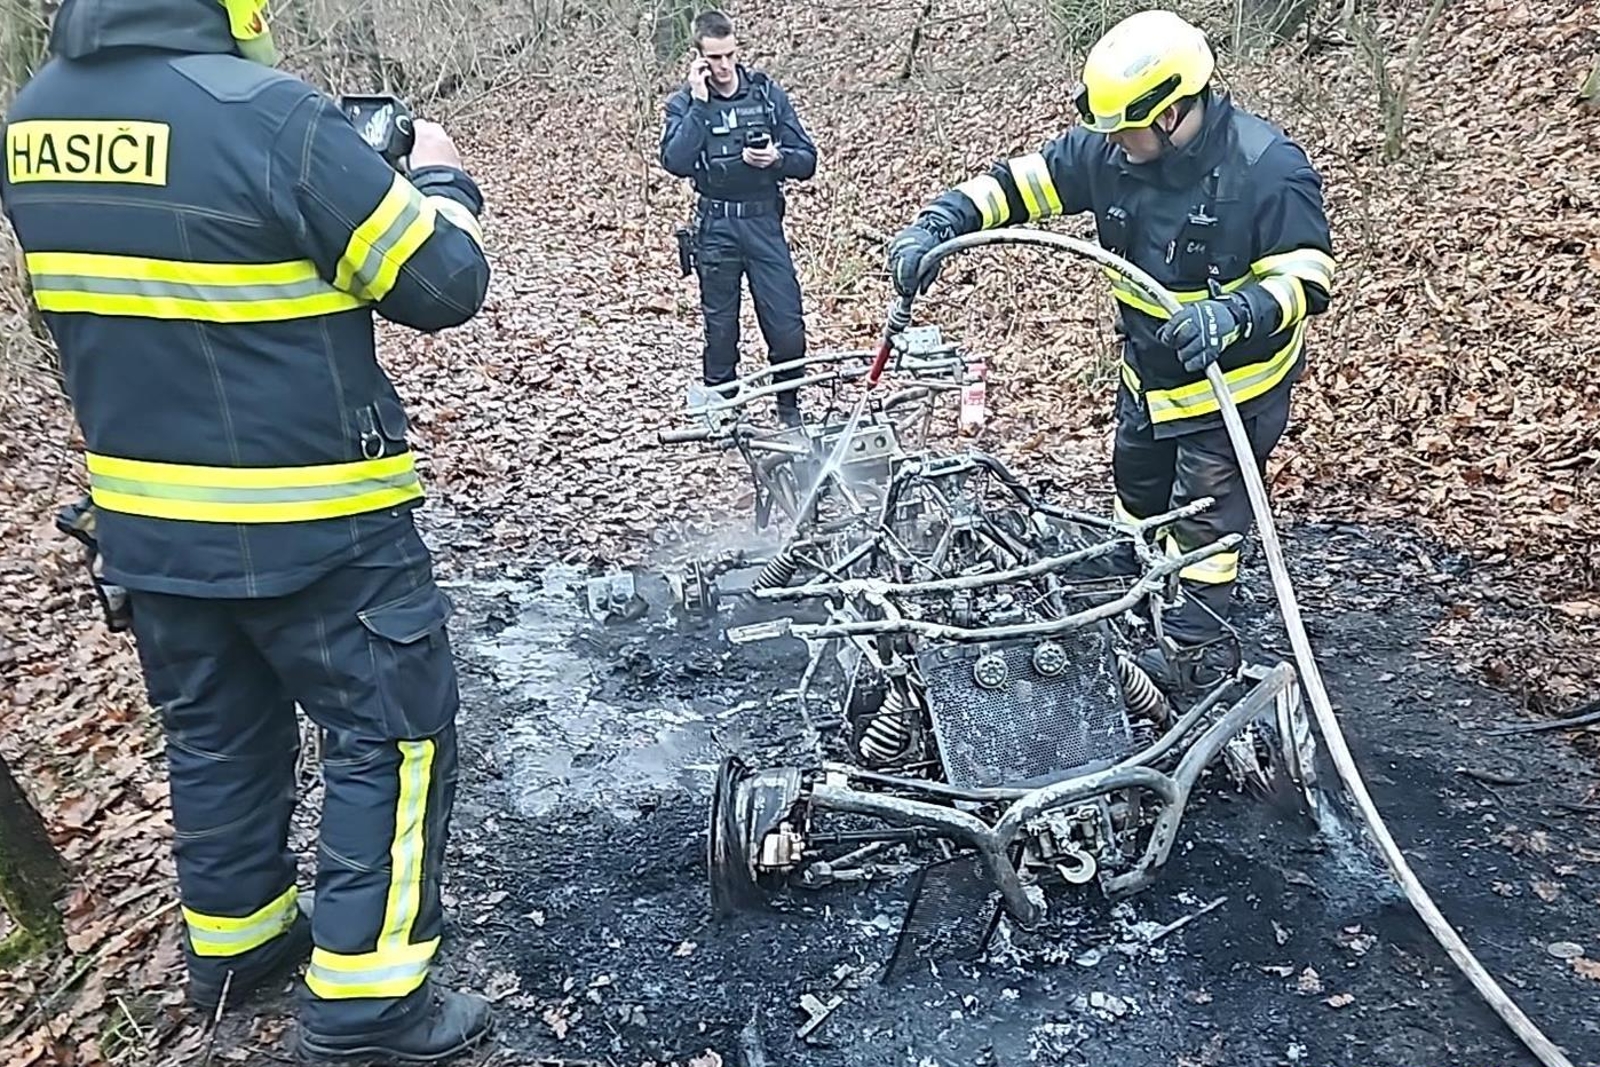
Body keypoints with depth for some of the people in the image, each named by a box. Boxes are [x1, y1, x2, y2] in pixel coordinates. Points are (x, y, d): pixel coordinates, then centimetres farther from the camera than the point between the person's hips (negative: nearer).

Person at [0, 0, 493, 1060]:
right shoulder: (270, 114, -20)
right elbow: (443, 286, -14)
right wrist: (441, 180, 6)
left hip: (148, 519, 7)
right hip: (310, 527, -7)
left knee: (216, 733, 23)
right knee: (394, 734, 9)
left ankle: (233, 943, 41)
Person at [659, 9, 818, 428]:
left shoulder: (769, 94, 3)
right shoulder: (685, 103, 0)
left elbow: (807, 160, 3)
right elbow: (675, 162, -17)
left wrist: (776, 158, -18)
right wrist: (699, 103, -18)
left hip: (764, 222, 1)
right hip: (715, 227, 0)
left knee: (787, 326, -4)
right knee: (720, 326, 8)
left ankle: (790, 410, 15)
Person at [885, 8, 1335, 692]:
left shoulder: (1268, 169, -27)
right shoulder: (1108, 150, -12)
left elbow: (1309, 279, -26)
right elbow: (1020, 183, -9)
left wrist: (1233, 314, -45)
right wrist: (939, 224, -23)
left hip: (1235, 382, -7)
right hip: (1148, 372, 7)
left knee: (1204, 515, 1)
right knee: (1136, 487, 23)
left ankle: (1196, 647, 17)